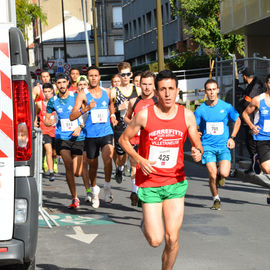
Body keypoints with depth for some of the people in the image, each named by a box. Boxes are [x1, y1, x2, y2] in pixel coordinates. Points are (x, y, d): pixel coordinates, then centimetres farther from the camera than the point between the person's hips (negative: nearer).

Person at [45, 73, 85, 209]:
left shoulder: (76, 97, -1)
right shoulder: (53, 101, 4)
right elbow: (46, 120, 13)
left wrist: (80, 127, -10)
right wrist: (49, 122, -10)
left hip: (77, 137, 0)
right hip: (61, 137, 0)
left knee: (77, 173, -4)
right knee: (68, 165, -19)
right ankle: (74, 198, -9)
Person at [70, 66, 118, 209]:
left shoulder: (106, 92, 7)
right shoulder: (83, 94, -4)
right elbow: (72, 116, -11)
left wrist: (112, 115, 15)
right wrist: (87, 108, -25)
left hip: (106, 133, 1)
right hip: (91, 135, -1)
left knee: (108, 158, -23)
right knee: (93, 165, 9)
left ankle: (107, 186, -3)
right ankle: (95, 191, 33)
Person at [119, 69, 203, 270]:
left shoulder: (187, 115, -2)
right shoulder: (144, 115, -9)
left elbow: (198, 145, 7)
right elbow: (124, 139, 3)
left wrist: (198, 153, -17)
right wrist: (139, 159, -13)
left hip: (175, 183, 2)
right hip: (149, 183, -2)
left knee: (172, 240, -2)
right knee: (155, 240, -4)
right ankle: (146, 223, 31)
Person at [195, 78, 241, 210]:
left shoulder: (226, 107, -1)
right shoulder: (200, 110, -3)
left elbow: (237, 121, 15)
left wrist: (232, 137, 7)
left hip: (223, 146, 0)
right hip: (207, 146, 0)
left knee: (224, 174, -18)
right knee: (212, 175, -11)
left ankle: (220, 175, 21)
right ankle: (216, 199, 14)